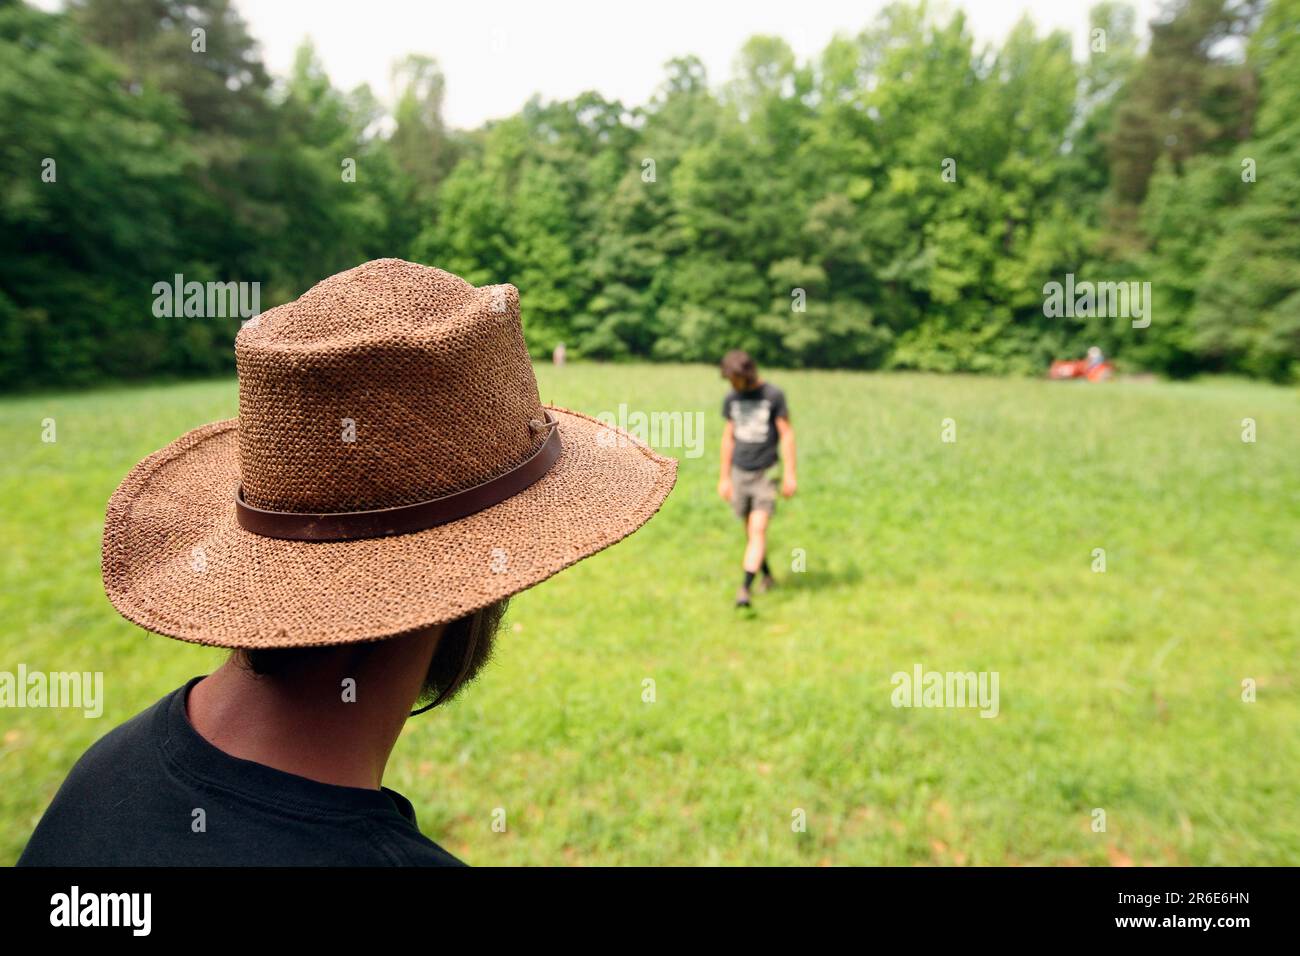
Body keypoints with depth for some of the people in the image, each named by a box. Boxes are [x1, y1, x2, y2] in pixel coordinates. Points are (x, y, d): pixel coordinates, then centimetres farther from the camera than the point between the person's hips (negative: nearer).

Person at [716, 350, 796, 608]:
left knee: (758, 530, -13)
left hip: (765, 473, -4)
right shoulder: (731, 399, 8)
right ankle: (766, 576, 28)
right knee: (750, 531, 10)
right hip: (740, 473, 4)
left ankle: (745, 587, -17)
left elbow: (787, 434, -4)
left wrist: (789, 475, -8)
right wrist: (723, 477, 15)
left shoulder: (774, 395, -5)